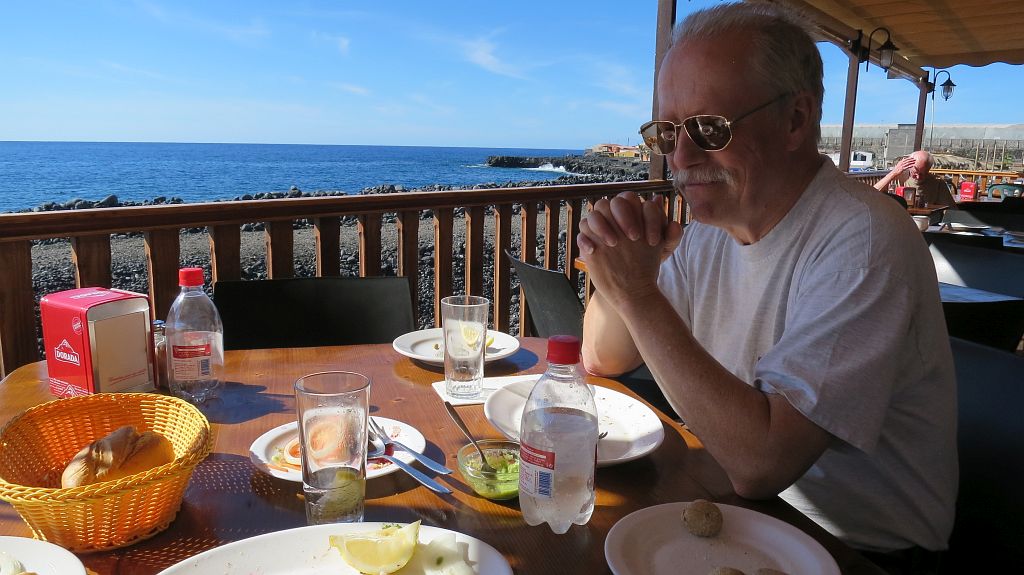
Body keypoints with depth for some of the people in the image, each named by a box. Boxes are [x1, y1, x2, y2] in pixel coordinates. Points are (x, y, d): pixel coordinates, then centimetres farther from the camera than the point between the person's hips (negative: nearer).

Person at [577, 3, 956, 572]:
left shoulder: (863, 243, -22)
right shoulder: (711, 227, 0)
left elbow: (760, 462, -29)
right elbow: (602, 360, 4)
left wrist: (639, 295, -27)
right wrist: (620, 269, -15)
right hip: (736, 513, 6)